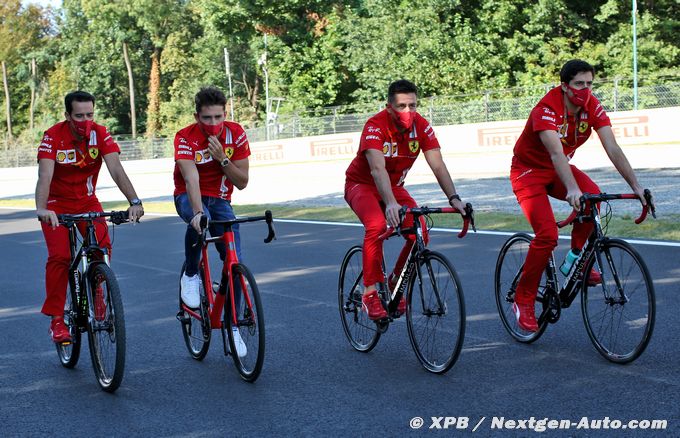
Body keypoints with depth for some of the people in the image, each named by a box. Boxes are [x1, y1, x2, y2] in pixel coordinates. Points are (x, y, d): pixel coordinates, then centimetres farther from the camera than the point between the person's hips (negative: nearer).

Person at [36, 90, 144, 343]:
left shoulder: (100, 134, -16)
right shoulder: (53, 137, -22)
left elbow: (116, 170, -25)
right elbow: (45, 175, -34)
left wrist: (134, 201, -40)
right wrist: (41, 209, -51)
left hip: (87, 201, 2)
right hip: (57, 205, -2)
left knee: (102, 246, -21)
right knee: (59, 256, -18)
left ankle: (95, 289, 9)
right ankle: (56, 319, -7)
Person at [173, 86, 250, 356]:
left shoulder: (236, 134, -11)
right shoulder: (186, 138, -21)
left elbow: (242, 182, -8)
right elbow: (191, 178, -36)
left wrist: (222, 159, -24)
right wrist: (198, 212, -52)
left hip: (220, 200, 3)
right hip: (189, 197, -3)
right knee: (199, 221, -40)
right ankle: (190, 275, -13)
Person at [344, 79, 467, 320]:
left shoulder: (422, 126, -15)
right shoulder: (375, 126, -29)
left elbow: (438, 166, -19)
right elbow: (378, 169, -42)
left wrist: (454, 198, -34)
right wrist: (390, 204, -57)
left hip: (394, 186, 5)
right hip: (362, 185, -5)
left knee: (420, 233, -17)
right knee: (376, 225, -34)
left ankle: (394, 283, 6)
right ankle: (369, 293, -25)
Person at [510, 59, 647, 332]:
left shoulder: (593, 108, -12)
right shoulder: (547, 110, -29)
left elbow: (613, 149, -18)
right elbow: (556, 154, -43)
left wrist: (636, 186, -28)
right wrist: (572, 189, -58)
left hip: (558, 169, 5)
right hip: (528, 171, -5)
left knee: (592, 195, -27)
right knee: (547, 234, -21)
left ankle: (576, 255, -5)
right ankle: (523, 301, -6)